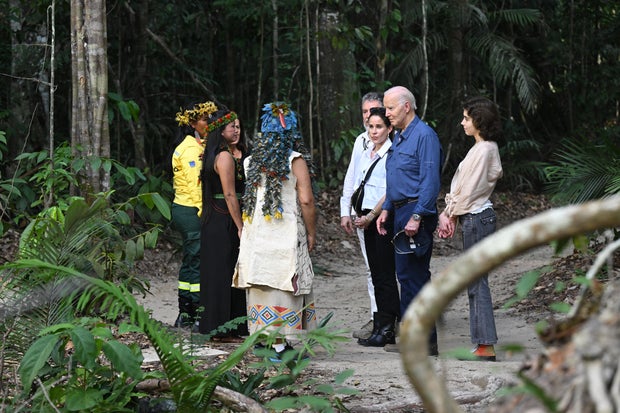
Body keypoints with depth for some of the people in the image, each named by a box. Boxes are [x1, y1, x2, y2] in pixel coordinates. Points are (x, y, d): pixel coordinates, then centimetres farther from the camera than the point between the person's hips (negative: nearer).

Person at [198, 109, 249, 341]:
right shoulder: (225, 156, -14)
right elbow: (230, 195, -18)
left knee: (215, 273, 11)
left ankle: (216, 329, 16)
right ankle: (223, 330, -3)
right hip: (225, 222, -10)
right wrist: (240, 226, -17)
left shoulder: (213, 155, 15)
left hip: (212, 221, 10)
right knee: (225, 273, -6)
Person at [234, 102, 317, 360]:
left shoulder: (251, 161, 8)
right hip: (286, 232, -5)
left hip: (256, 232, 5)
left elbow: (248, 197, 12)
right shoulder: (295, 161, -7)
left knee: (262, 285, 11)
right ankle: (279, 344, -5)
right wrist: (311, 233, -2)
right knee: (283, 284, -3)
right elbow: (306, 201, -11)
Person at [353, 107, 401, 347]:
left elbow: (390, 191, -14)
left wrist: (371, 216, -13)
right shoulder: (366, 155, 15)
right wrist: (362, 216, 11)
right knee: (376, 274, 9)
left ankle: (386, 329, -4)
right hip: (368, 218, 8)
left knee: (385, 274, -7)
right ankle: (381, 327, 12)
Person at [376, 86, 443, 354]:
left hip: (416, 212, -10)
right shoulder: (398, 137, 18)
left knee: (412, 274, -10)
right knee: (407, 274, 10)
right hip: (400, 212, 10)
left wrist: (417, 216, -24)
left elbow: (430, 181, -19)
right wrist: (386, 210, 17)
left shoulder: (424, 136, -12)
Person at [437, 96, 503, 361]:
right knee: (475, 282, 11)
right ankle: (483, 344, 14)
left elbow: (469, 189, -15)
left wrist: (451, 215, -4)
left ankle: (486, 347, -4)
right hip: (475, 217, 10)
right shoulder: (482, 148, 15)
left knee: (477, 282, -7)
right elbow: (463, 187, 16)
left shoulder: (483, 150, -16)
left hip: (476, 219, -10)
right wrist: (450, 214, 10)